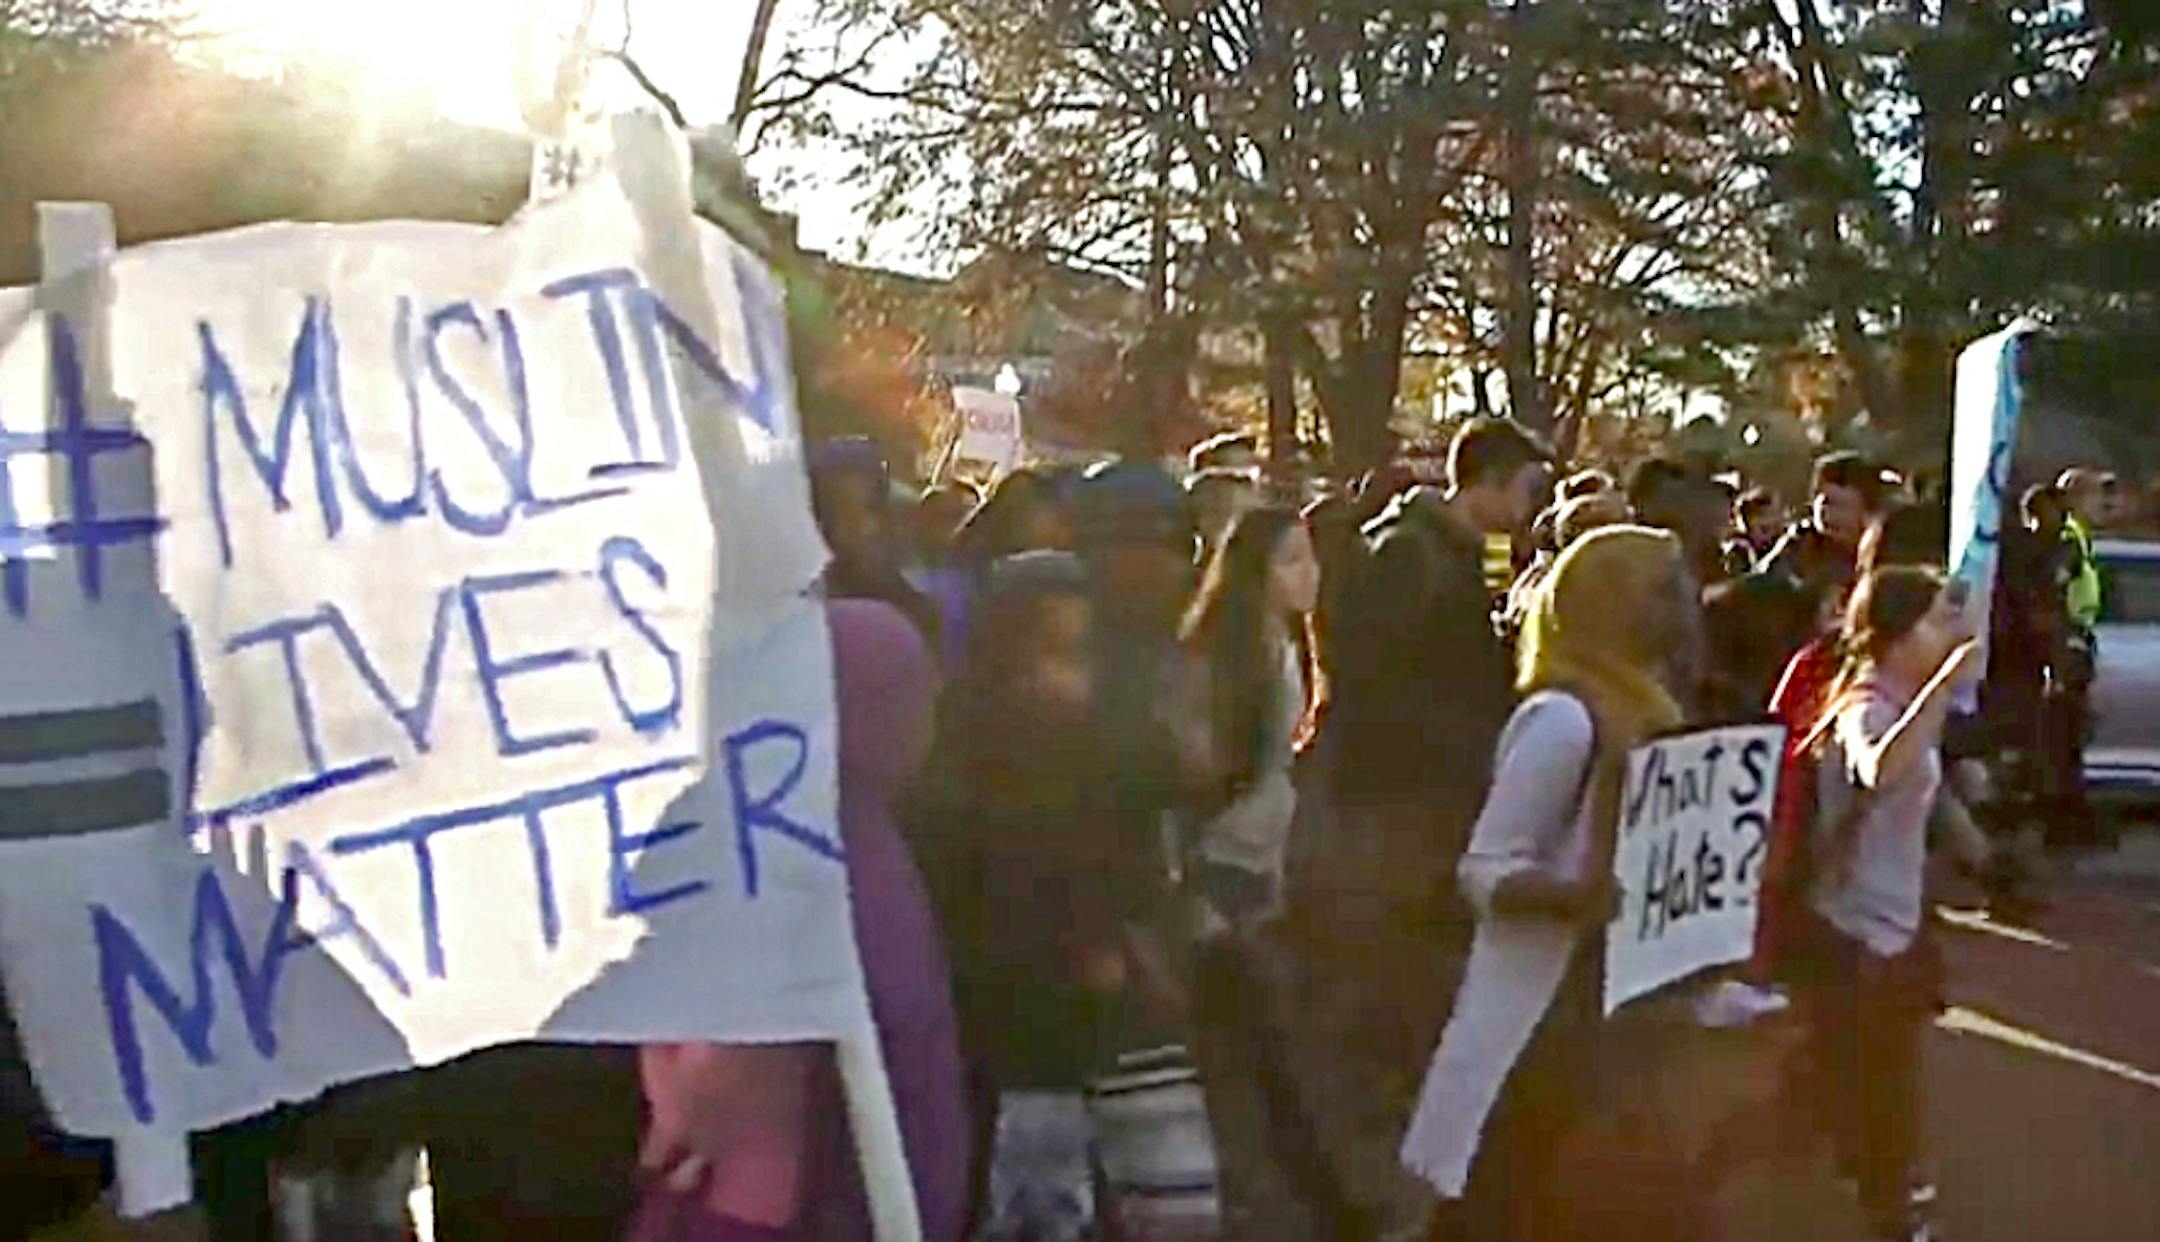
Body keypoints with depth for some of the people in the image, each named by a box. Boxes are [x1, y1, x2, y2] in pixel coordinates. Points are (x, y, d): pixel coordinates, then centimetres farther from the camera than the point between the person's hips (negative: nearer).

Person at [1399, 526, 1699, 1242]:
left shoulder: (1641, 712, 10)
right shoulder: (1566, 717, -18)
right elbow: (1485, 870, -20)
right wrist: (1581, 896, -36)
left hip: (1621, 1008, 9)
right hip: (1542, 1021, -9)